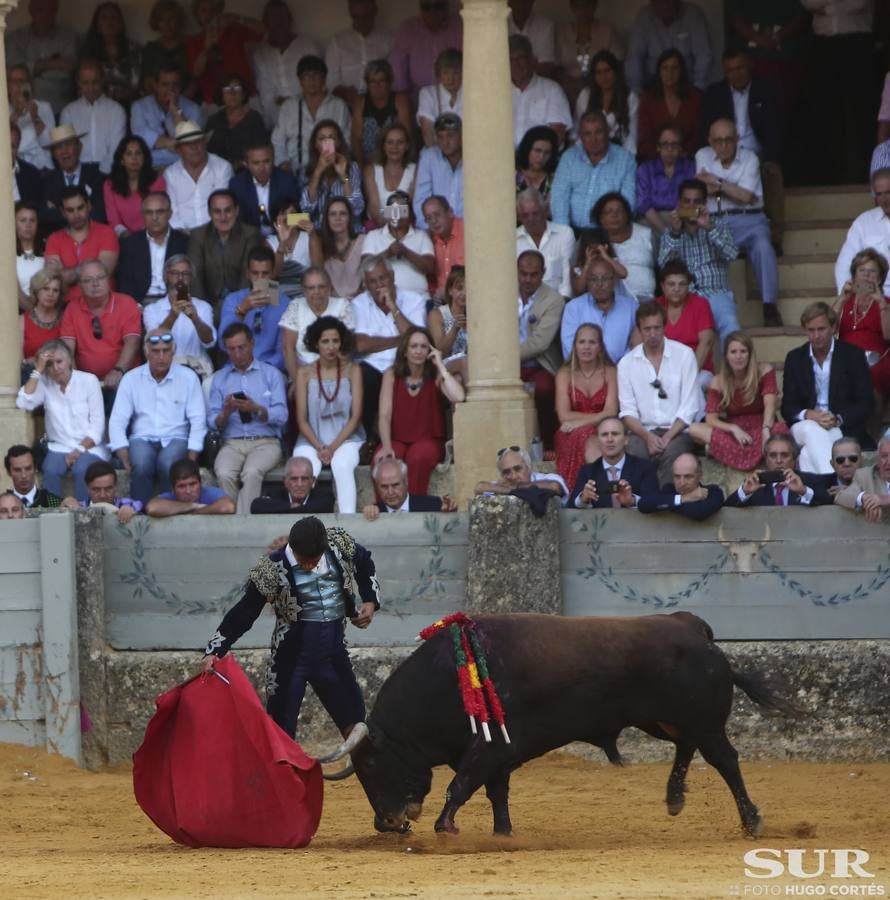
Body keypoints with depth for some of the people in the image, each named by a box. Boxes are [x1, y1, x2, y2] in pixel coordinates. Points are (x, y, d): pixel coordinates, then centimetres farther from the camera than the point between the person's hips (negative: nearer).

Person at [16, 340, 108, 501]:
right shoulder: (44, 383, 7)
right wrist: (37, 371, -8)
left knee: (81, 470, -34)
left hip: (89, 447, -2)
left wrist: (80, 449, -15)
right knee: (50, 470, -31)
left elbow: (97, 425, -2)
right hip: (59, 447, 2)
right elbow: (23, 403, -11)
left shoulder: (88, 381, 1)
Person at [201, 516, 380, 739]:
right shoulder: (273, 569, -17)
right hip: (293, 653, -4)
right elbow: (243, 613, -12)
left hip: (334, 649, 4)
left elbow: (365, 564, 17)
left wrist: (370, 602, 5)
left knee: (355, 722, 10)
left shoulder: (341, 544, -6)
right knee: (280, 730, 0)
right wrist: (214, 651, -20)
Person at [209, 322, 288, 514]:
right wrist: (226, 413, -14)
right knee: (224, 474, -32)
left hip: (266, 442, -2)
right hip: (232, 443, 2)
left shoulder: (271, 374, 11)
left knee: (251, 473, -35)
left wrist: (257, 410, -17)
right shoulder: (220, 378, 17)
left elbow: (281, 416, 0)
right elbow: (213, 423, 8)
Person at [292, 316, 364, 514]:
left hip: (345, 439, 0)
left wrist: (334, 447, -11)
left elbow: (355, 416, 1)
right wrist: (319, 447, -12)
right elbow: (301, 419, 4)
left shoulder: (351, 370, 6)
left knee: (342, 466, -34)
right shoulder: (305, 374, 7)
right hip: (312, 440, 0)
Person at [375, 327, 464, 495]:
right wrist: (386, 447, -20)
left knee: (418, 457, -36)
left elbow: (458, 397, -20)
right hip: (397, 440, 1)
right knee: (382, 461, -32)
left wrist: (440, 366, -11)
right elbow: (385, 415, -3)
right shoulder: (392, 375, 5)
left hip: (428, 441, -1)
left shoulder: (435, 376, 2)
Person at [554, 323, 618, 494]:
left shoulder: (610, 372, 9)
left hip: (603, 433, 0)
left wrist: (579, 422, -11)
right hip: (572, 436, 0)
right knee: (590, 443, -36)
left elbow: (611, 412, -4)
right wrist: (599, 417, -4)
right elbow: (564, 416, -3)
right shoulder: (565, 374, 8)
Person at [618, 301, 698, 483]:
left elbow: (689, 407, -2)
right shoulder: (627, 363, 9)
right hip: (644, 431, 1)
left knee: (671, 453, -34)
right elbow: (627, 411, 5)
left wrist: (668, 437, -13)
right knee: (634, 452, -32)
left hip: (677, 429, -1)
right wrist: (647, 436, -13)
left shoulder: (684, 355, 3)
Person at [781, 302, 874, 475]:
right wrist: (808, 415, -14)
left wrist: (838, 419, -17)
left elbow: (865, 403, 1)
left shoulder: (853, 355, 4)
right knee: (812, 430, -37)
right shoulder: (795, 358, 12)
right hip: (805, 426, 2)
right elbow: (788, 407, 9)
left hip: (844, 428, -2)